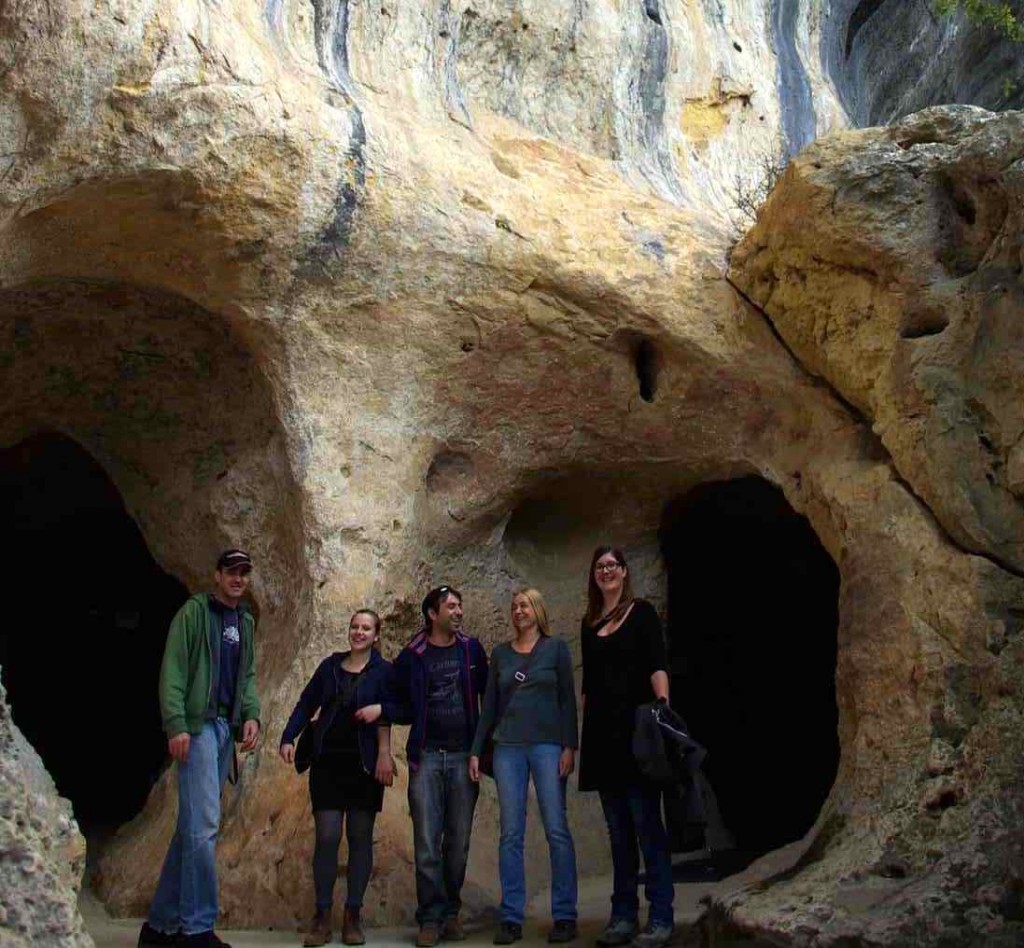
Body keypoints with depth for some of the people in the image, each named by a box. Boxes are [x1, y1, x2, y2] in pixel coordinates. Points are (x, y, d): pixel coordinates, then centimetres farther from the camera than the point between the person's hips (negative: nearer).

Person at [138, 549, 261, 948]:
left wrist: (251, 714, 2)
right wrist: (175, 724, -18)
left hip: (226, 727, 7)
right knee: (203, 824, -12)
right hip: (197, 724, -7)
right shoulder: (194, 611, -3)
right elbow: (172, 670, -9)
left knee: (193, 826, 9)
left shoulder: (246, 621, 18)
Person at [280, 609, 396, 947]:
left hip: (364, 764, -1)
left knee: (360, 838, 4)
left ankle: (353, 916, 12)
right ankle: (322, 917, 5)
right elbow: (306, 703, 9)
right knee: (326, 837, -3)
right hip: (328, 762, 1)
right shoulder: (331, 665, 10)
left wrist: (380, 709, -25)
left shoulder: (383, 671, 3)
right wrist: (288, 737, 0)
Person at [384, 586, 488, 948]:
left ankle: (451, 913, 19)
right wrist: (379, 710, -14)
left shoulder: (471, 649, 7)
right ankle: (431, 918, 5)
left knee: (458, 841, 6)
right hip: (427, 757, -1)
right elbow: (402, 708, 5)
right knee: (427, 843, -3)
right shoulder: (411, 657, 3)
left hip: (464, 756, 1)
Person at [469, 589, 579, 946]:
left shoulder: (556, 649, 5)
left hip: (547, 746, -2)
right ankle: (511, 918, 5)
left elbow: (568, 699, 2)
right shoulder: (500, 653, 12)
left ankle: (565, 916, 2)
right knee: (511, 833, 1)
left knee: (556, 830, -4)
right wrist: (475, 750, 8)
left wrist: (570, 746, -7)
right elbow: (490, 705, 14)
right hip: (508, 748, 3)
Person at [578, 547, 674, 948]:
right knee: (618, 829, 9)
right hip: (601, 733, 5)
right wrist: (584, 731, 12)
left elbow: (656, 666, -10)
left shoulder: (641, 613, 1)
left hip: (636, 729, -5)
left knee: (647, 825, -5)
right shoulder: (589, 623, 15)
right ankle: (623, 916, 14)